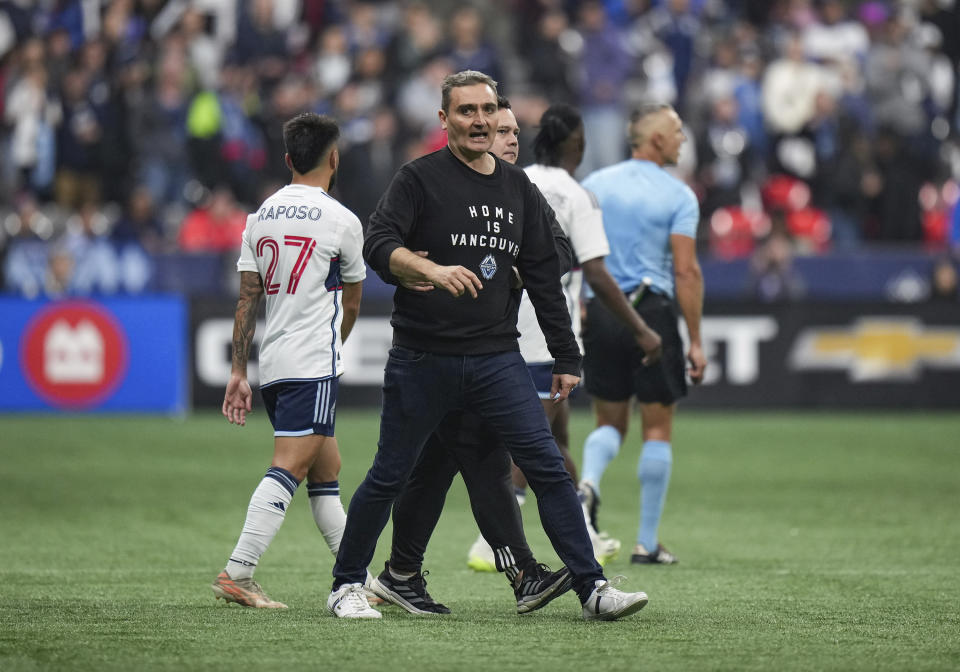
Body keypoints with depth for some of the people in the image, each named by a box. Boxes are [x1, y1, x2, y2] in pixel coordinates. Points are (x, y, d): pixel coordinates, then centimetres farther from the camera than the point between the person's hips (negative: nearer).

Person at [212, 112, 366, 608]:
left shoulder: (260, 217, 10)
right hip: (314, 364, -7)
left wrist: (238, 372, 10)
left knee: (326, 470, 15)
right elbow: (351, 303, 8)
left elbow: (247, 299, 8)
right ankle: (237, 573, -21)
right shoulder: (341, 221, -5)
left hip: (272, 364, 7)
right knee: (289, 468, -11)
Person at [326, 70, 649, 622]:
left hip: (497, 358, 3)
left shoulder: (519, 188, 13)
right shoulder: (421, 179, -2)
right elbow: (378, 244, -15)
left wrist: (567, 358, 13)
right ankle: (347, 585, 19)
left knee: (548, 467, -6)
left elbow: (544, 276, 16)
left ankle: (593, 589, -5)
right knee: (389, 477, 4)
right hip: (423, 359, -3)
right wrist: (433, 271, -32)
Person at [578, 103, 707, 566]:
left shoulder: (594, 185, 7)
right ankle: (647, 542, 6)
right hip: (652, 312, -4)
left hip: (601, 314, 4)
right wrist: (695, 341, -7)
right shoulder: (678, 195, -5)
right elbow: (686, 271, -10)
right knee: (658, 428, 6)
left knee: (610, 421, 16)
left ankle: (588, 481, -16)